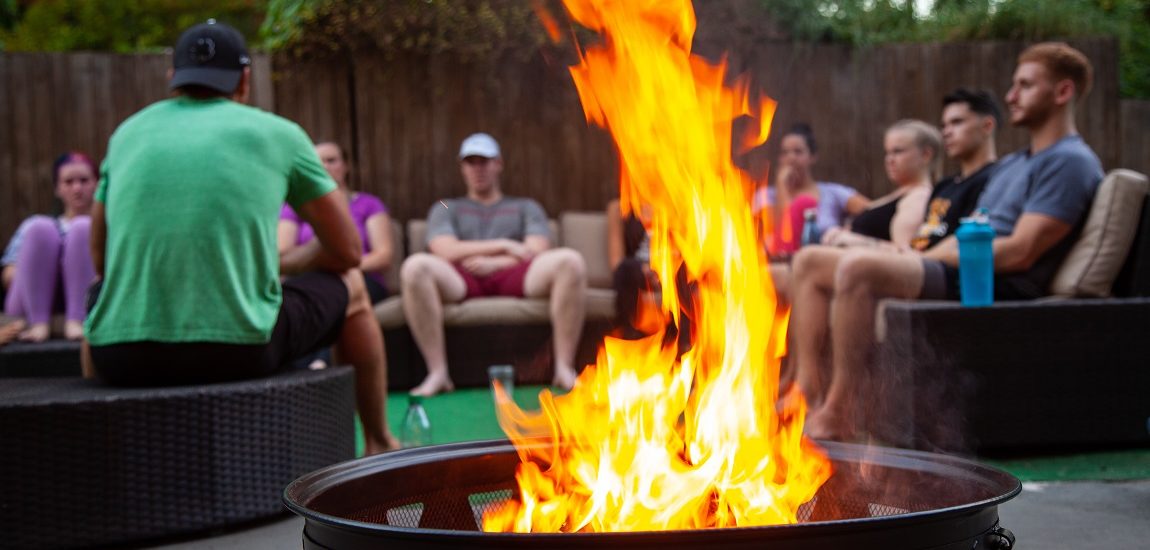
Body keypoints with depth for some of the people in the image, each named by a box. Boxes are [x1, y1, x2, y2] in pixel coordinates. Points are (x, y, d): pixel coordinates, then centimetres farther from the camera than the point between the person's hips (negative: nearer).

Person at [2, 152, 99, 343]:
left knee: (83, 228, -21)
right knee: (40, 228, -20)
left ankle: (75, 321, -34)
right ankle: (39, 322, -29)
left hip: (85, 308, -1)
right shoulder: (34, 227, 28)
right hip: (32, 307, 1)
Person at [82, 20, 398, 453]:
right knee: (350, 288, 26)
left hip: (121, 359, 3)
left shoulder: (128, 131, 14)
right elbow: (347, 251, 11)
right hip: (240, 350, -3)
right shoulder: (277, 134, 6)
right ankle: (379, 444, 41)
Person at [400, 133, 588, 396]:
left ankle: (564, 368, -28)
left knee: (570, 261, -30)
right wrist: (503, 246, 1)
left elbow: (537, 252, 10)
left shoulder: (526, 207, 29)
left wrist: (494, 263, -8)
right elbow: (446, 251, 7)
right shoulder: (445, 209, 28)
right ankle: (438, 373, -32)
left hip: (513, 277, 0)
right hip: (461, 281, 0)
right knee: (415, 266, -34)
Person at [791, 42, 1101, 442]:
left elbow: (1019, 252, -16)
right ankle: (810, 390, -9)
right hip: (955, 273, 10)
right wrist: (922, 257, 3)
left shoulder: (1070, 162, -6)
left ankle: (840, 412, -27)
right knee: (810, 261, 3)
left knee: (857, 266, -33)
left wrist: (934, 257, -11)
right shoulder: (1012, 165, 26)